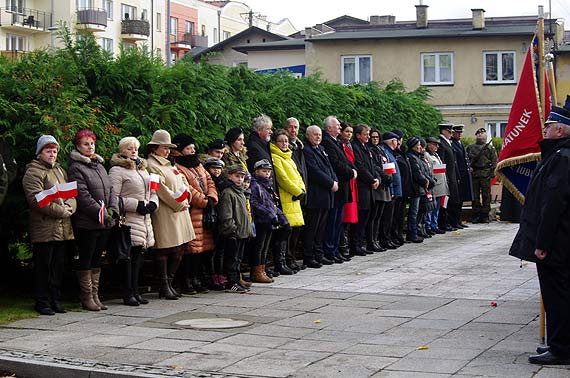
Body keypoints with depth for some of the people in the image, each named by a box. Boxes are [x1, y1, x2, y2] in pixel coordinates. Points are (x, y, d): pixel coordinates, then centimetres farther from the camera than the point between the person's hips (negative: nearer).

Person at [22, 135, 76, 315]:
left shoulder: (60, 171, 21)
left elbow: (71, 193, 17)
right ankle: (42, 302, 6)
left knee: (58, 267, 11)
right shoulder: (33, 172, -6)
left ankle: (55, 300, 19)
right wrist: (61, 211, -15)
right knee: (43, 267, -2)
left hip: (63, 229, 7)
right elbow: (36, 199, -17)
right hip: (44, 230, -7)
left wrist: (69, 207, -6)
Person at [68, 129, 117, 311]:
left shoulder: (99, 165, 16)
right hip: (86, 223, -7)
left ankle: (95, 295, 17)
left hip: (104, 222, 7)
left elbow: (110, 189, 14)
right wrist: (100, 213, -15)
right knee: (85, 260, 0)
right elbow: (83, 196, -16)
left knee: (97, 259, 11)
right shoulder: (76, 168, -8)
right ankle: (87, 297, 6)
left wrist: (112, 210, -1)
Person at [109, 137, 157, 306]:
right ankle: (128, 293, -2)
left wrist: (152, 204, 4)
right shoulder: (117, 170, -4)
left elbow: (153, 192, 27)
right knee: (129, 255, -7)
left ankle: (135, 290, 15)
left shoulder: (143, 169, 22)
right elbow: (113, 198, -13)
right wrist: (137, 205, -16)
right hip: (128, 221, -7)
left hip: (144, 220, 8)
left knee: (139, 254, 8)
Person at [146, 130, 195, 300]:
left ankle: (169, 283, 17)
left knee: (180, 248, 9)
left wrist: (186, 197, 3)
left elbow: (183, 180, 22)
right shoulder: (151, 165, -8)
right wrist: (178, 204, -11)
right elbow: (162, 190, -15)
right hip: (165, 214, -9)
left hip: (180, 211, 9)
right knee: (164, 249, -4)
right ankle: (164, 286, 2)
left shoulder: (170, 164, 22)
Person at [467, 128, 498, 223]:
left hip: (486, 174, -2)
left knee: (486, 195, -2)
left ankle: (485, 215, 2)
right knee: (475, 195, 1)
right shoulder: (470, 147, 17)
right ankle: (476, 215, 5)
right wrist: (469, 167, -4)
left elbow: (494, 161, 4)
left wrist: (492, 173, -6)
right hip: (474, 174, 2)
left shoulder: (490, 147, 10)